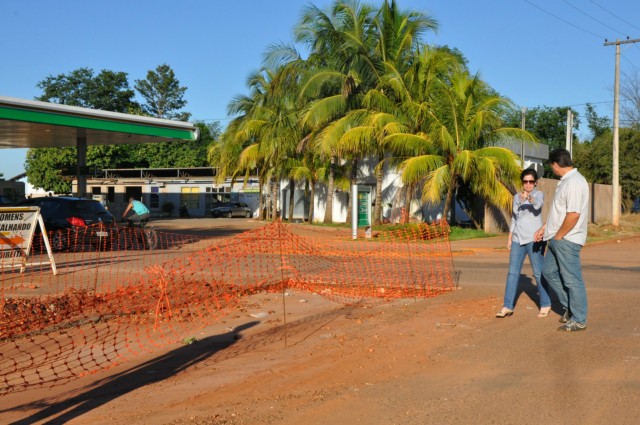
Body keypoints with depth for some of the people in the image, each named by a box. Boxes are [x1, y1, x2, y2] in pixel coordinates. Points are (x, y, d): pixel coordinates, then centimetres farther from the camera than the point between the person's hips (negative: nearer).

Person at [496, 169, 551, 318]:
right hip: (518, 239, 5)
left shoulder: (539, 194, -3)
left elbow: (538, 205, -27)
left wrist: (529, 197, -47)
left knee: (539, 273, -1)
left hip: (534, 238, -5)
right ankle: (507, 306, 1)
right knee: (512, 272, 0)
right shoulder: (517, 197, 15)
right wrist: (509, 238, 14)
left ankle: (545, 305, 13)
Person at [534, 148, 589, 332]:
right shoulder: (565, 181, 13)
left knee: (572, 280, -1)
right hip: (557, 239, 10)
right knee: (548, 271, 18)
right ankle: (569, 307, 27)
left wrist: (558, 236, -17)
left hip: (567, 240, -10)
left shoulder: (574, 182, -20)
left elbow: (573, 214, -25)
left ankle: (578, 320, 10)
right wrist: (544, 227, 19)